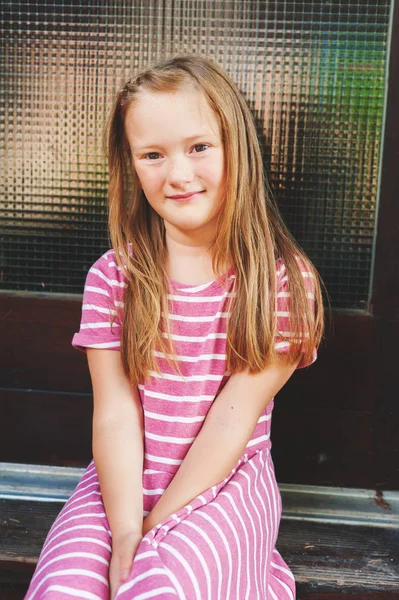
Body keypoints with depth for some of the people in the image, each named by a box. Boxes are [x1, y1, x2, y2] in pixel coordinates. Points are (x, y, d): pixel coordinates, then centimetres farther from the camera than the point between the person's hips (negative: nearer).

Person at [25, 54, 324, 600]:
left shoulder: (284, 281, -8)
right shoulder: (113, 277, -2)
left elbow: (233, 419, -12)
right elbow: (115, 415, -7)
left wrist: (156, 529, -13)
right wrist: (125, 534, -17)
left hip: (225, 483, -1)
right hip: (124, 483, 2)